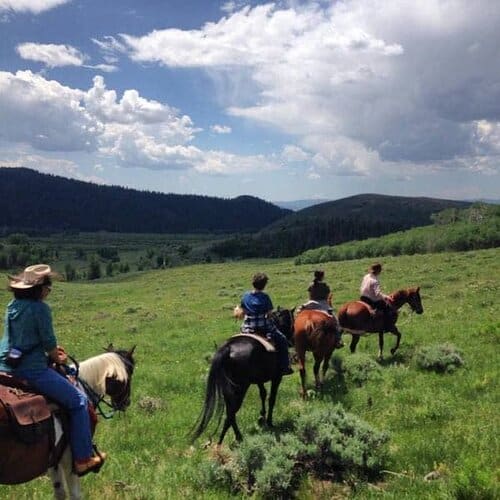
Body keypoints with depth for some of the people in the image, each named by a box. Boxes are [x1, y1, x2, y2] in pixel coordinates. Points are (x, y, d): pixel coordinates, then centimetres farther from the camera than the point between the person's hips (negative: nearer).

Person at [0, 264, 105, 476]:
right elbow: (49, 344, -11)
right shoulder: (40, 308, -14)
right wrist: (57, 358, 10)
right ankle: (83, 459, 5)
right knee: (78, 401, 3)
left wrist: (52, 349, 21)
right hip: (32, 370, -9)